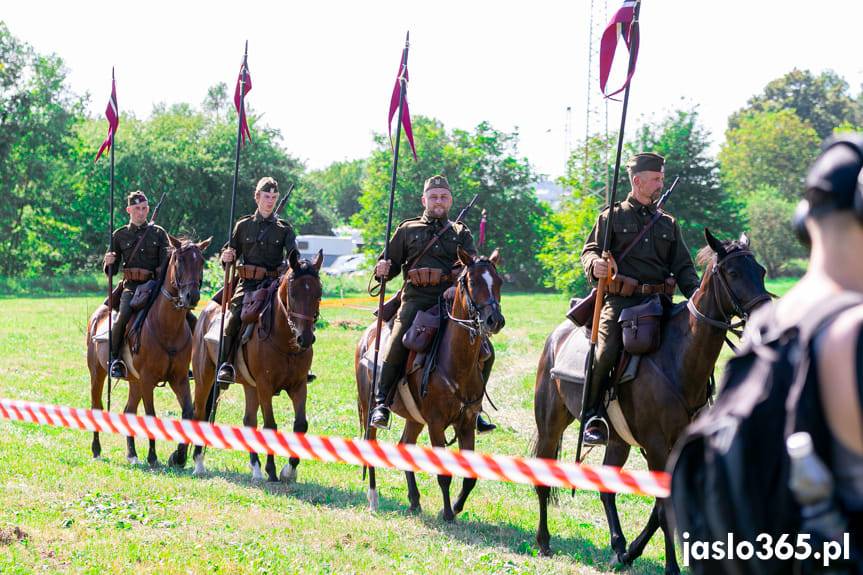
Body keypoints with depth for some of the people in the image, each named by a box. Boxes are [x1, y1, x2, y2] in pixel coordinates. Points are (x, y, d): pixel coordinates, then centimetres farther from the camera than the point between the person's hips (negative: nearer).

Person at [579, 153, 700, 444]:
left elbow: (683, 266, 18)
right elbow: (590, 250, 3)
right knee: (606, 352, -25)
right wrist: (595, 264, -22)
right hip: (620, 300, -4)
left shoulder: (668, 223, 21)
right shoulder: (612, 216, 11)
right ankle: (593, 417, -13)